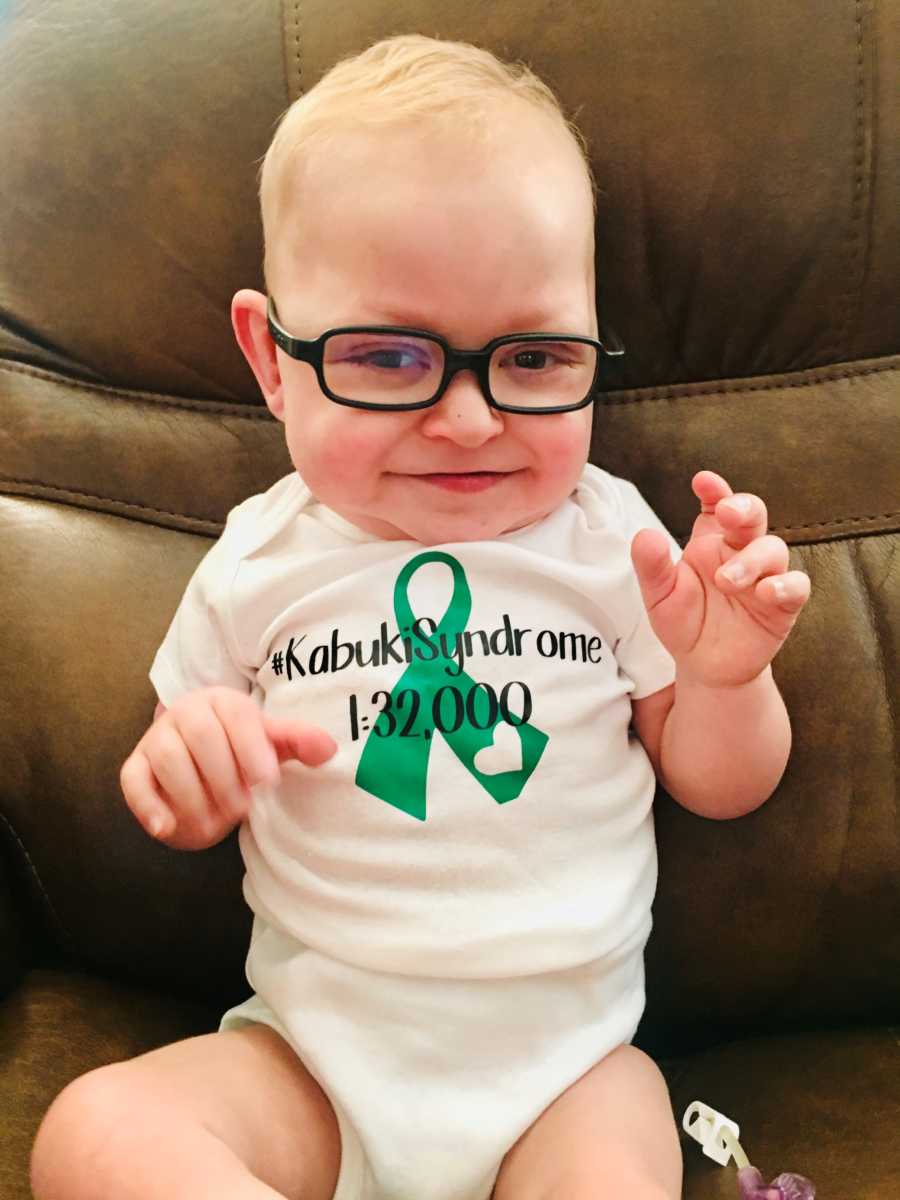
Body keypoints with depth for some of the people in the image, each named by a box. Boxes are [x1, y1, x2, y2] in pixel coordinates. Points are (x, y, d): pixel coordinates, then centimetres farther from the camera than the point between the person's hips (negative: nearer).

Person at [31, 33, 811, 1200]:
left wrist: (724, 675, -15)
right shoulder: (263, 562, -1)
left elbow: (719, 785, 6)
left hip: (564, 1055, -2)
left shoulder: (611, 538, -3)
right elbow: (187, 805, 11)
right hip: (314, 1050, 2)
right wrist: (186, 766, -13)